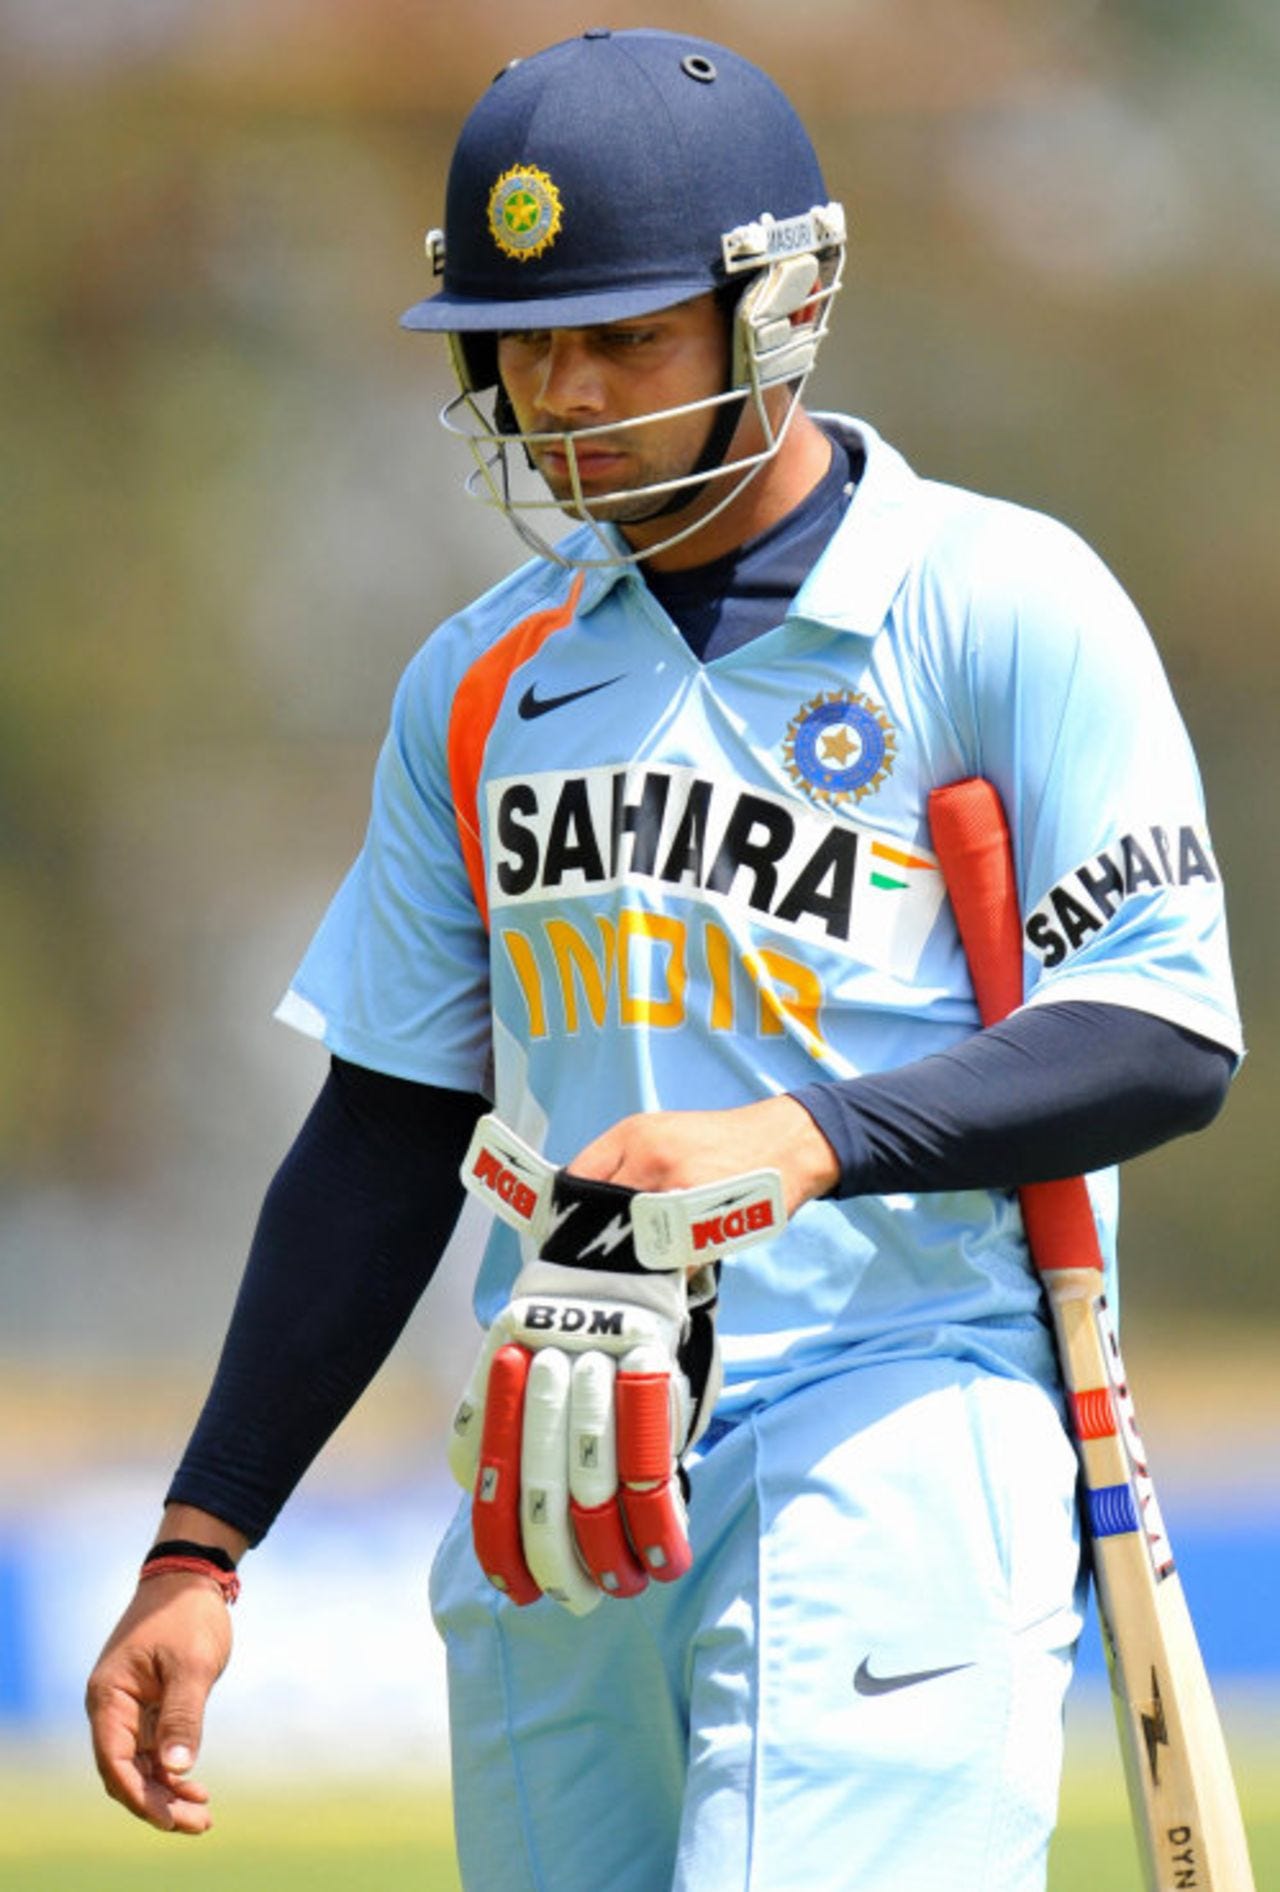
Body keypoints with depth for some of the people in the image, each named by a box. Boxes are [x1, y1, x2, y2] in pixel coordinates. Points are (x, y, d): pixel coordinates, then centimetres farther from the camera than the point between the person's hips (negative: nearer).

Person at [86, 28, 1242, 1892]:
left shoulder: (996, 608, -1)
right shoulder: (485, 679, 17)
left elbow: (1166, 1039, -9)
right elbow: (389, 1134, 19)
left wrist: (806, 1138, -25)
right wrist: (200, 1546, 12)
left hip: (889, 1456, -6)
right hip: (550, 1524, 6)